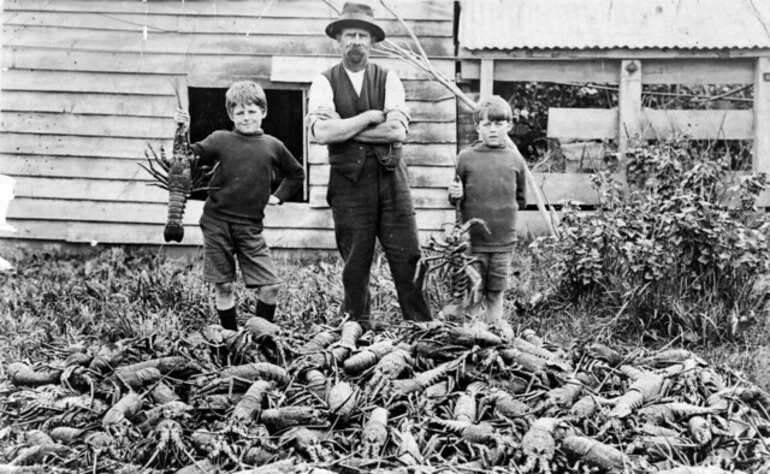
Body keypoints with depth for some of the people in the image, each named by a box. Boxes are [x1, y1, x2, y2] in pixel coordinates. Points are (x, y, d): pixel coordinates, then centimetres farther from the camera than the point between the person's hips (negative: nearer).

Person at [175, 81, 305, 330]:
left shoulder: (273, 146, 7)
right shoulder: (220, 140, 1)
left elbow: (296, 174, 22)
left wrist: (278, 196, 12)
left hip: (250, 227, 1)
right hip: (217, 223, -1)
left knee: (270, 286, -3)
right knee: (223, 287, 4)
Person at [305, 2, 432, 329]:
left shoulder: (388, 79, 7)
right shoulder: (324, 82, 3)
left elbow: (397, 131, -8)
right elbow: (321, 132, -14)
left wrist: (343, 130, -9)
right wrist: (370, 117, -10)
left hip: (391, 178, 1)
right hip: (348, 181, -1)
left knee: (408, 258, -1)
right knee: (355, 265, 5)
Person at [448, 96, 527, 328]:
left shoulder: (515, 159, 2)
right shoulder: (466, 157, -1)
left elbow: (521, 199, 13)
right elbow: (455, 198, 6)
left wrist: (506, 208, 0)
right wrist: (455, 195, -13)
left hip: (503, 240, 1)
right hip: (473, 239, -1)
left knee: (497, 291, 10)